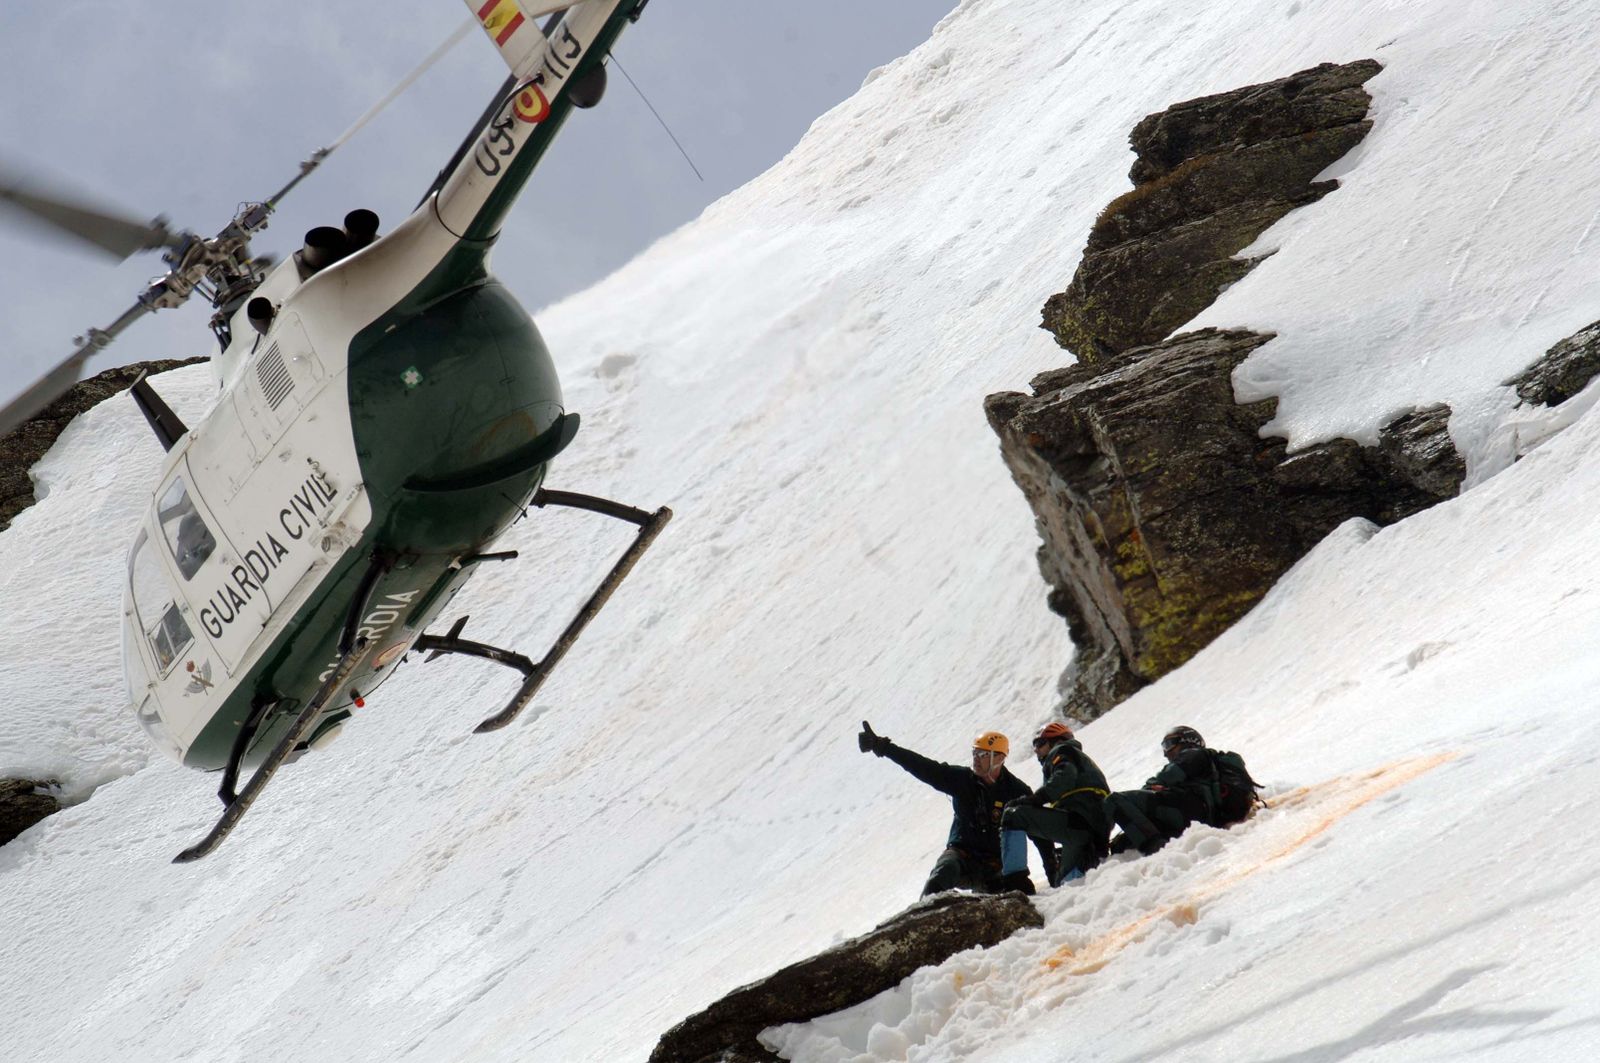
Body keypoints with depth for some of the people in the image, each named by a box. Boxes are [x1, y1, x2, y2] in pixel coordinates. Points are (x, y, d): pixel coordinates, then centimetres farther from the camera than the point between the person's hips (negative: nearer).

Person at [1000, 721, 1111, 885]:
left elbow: (1063, 781, -14)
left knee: (1014, 814, -16)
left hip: (1079, 821, -9)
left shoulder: (1061, 753, 9)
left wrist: (1033, 799, -17)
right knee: (1064, 882, 21)